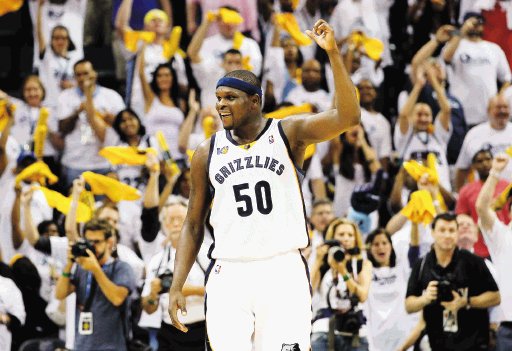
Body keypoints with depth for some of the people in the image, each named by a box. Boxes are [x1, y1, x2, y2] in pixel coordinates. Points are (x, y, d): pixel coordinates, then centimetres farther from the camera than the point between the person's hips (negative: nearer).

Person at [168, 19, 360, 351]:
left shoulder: (288, 133, 2)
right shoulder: (207, 153, 9)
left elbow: (348, 116, -13)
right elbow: (193, 225, 14)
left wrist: (333, 52, -22)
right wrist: (177, 286, 5)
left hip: (283, 271, -2)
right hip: (228, 274, 2)